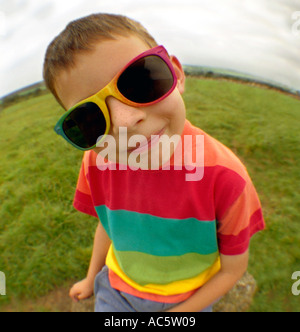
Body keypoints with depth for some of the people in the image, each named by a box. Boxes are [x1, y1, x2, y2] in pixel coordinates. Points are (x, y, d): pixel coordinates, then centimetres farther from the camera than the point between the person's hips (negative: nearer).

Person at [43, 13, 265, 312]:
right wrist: (91, 279, 12)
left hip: (188, 298, 0)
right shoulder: (96, 162, -21)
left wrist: (179, 311, -11)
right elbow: (108, 224, -3)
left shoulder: (225, 177, -31)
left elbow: (233, 268, -16)